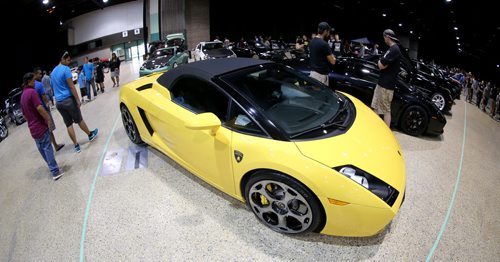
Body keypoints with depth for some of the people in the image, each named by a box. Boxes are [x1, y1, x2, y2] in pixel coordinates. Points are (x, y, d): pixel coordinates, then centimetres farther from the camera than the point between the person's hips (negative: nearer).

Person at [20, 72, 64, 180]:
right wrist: (49, 119, -16)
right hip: (40, 126, -9)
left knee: (41, 149, 14)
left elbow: (24, 114, 20)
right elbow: (39, 108, -24)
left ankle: (53, 168, 27)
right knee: (47, 148, -5)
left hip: (33, 128, 9)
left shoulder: (22, 95, 14)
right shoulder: (32, 91, -14)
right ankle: (55, 172, -1)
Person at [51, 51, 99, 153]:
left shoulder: (53, 71, 14)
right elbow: (71, 87, -15)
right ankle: (90, 135, 31)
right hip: (68, 99, -7)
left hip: (58, 102, 7)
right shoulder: (66, 69, -11)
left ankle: (76, 145, 8)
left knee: (68, 124, 6)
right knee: (79, 120, 11)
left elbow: (55, 87, 20)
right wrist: (78, 100, -12)